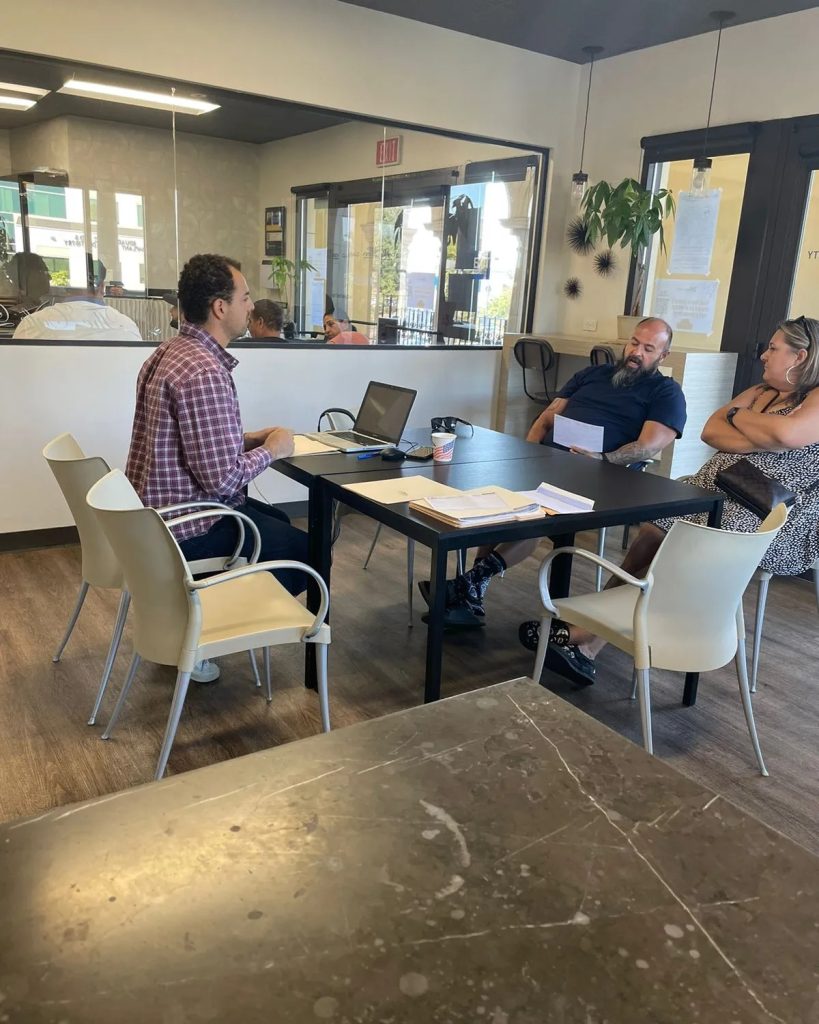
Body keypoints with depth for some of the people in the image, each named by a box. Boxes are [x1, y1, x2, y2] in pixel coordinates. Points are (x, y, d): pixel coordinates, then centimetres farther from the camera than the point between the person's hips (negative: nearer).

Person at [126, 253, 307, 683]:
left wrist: (247, 438, 7)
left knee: (278, 521, 27)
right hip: (186, 525, -10)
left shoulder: (169, 352, 7)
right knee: (307, 551, 5)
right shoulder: (204, 372, -25)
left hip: (157, 509, 10)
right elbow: (222, 478, -27)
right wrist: (270, 451, -10)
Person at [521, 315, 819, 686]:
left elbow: (787, 434, -24)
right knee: (657, 531, -18)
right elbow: (710, 431, 8)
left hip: (776, 519, -7)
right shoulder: (762, 391, 20)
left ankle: (586, 636, -18)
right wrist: (762, 440, -9)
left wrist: (738, 416, -5)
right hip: (716, 490, 7)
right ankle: (587, 643, -18)